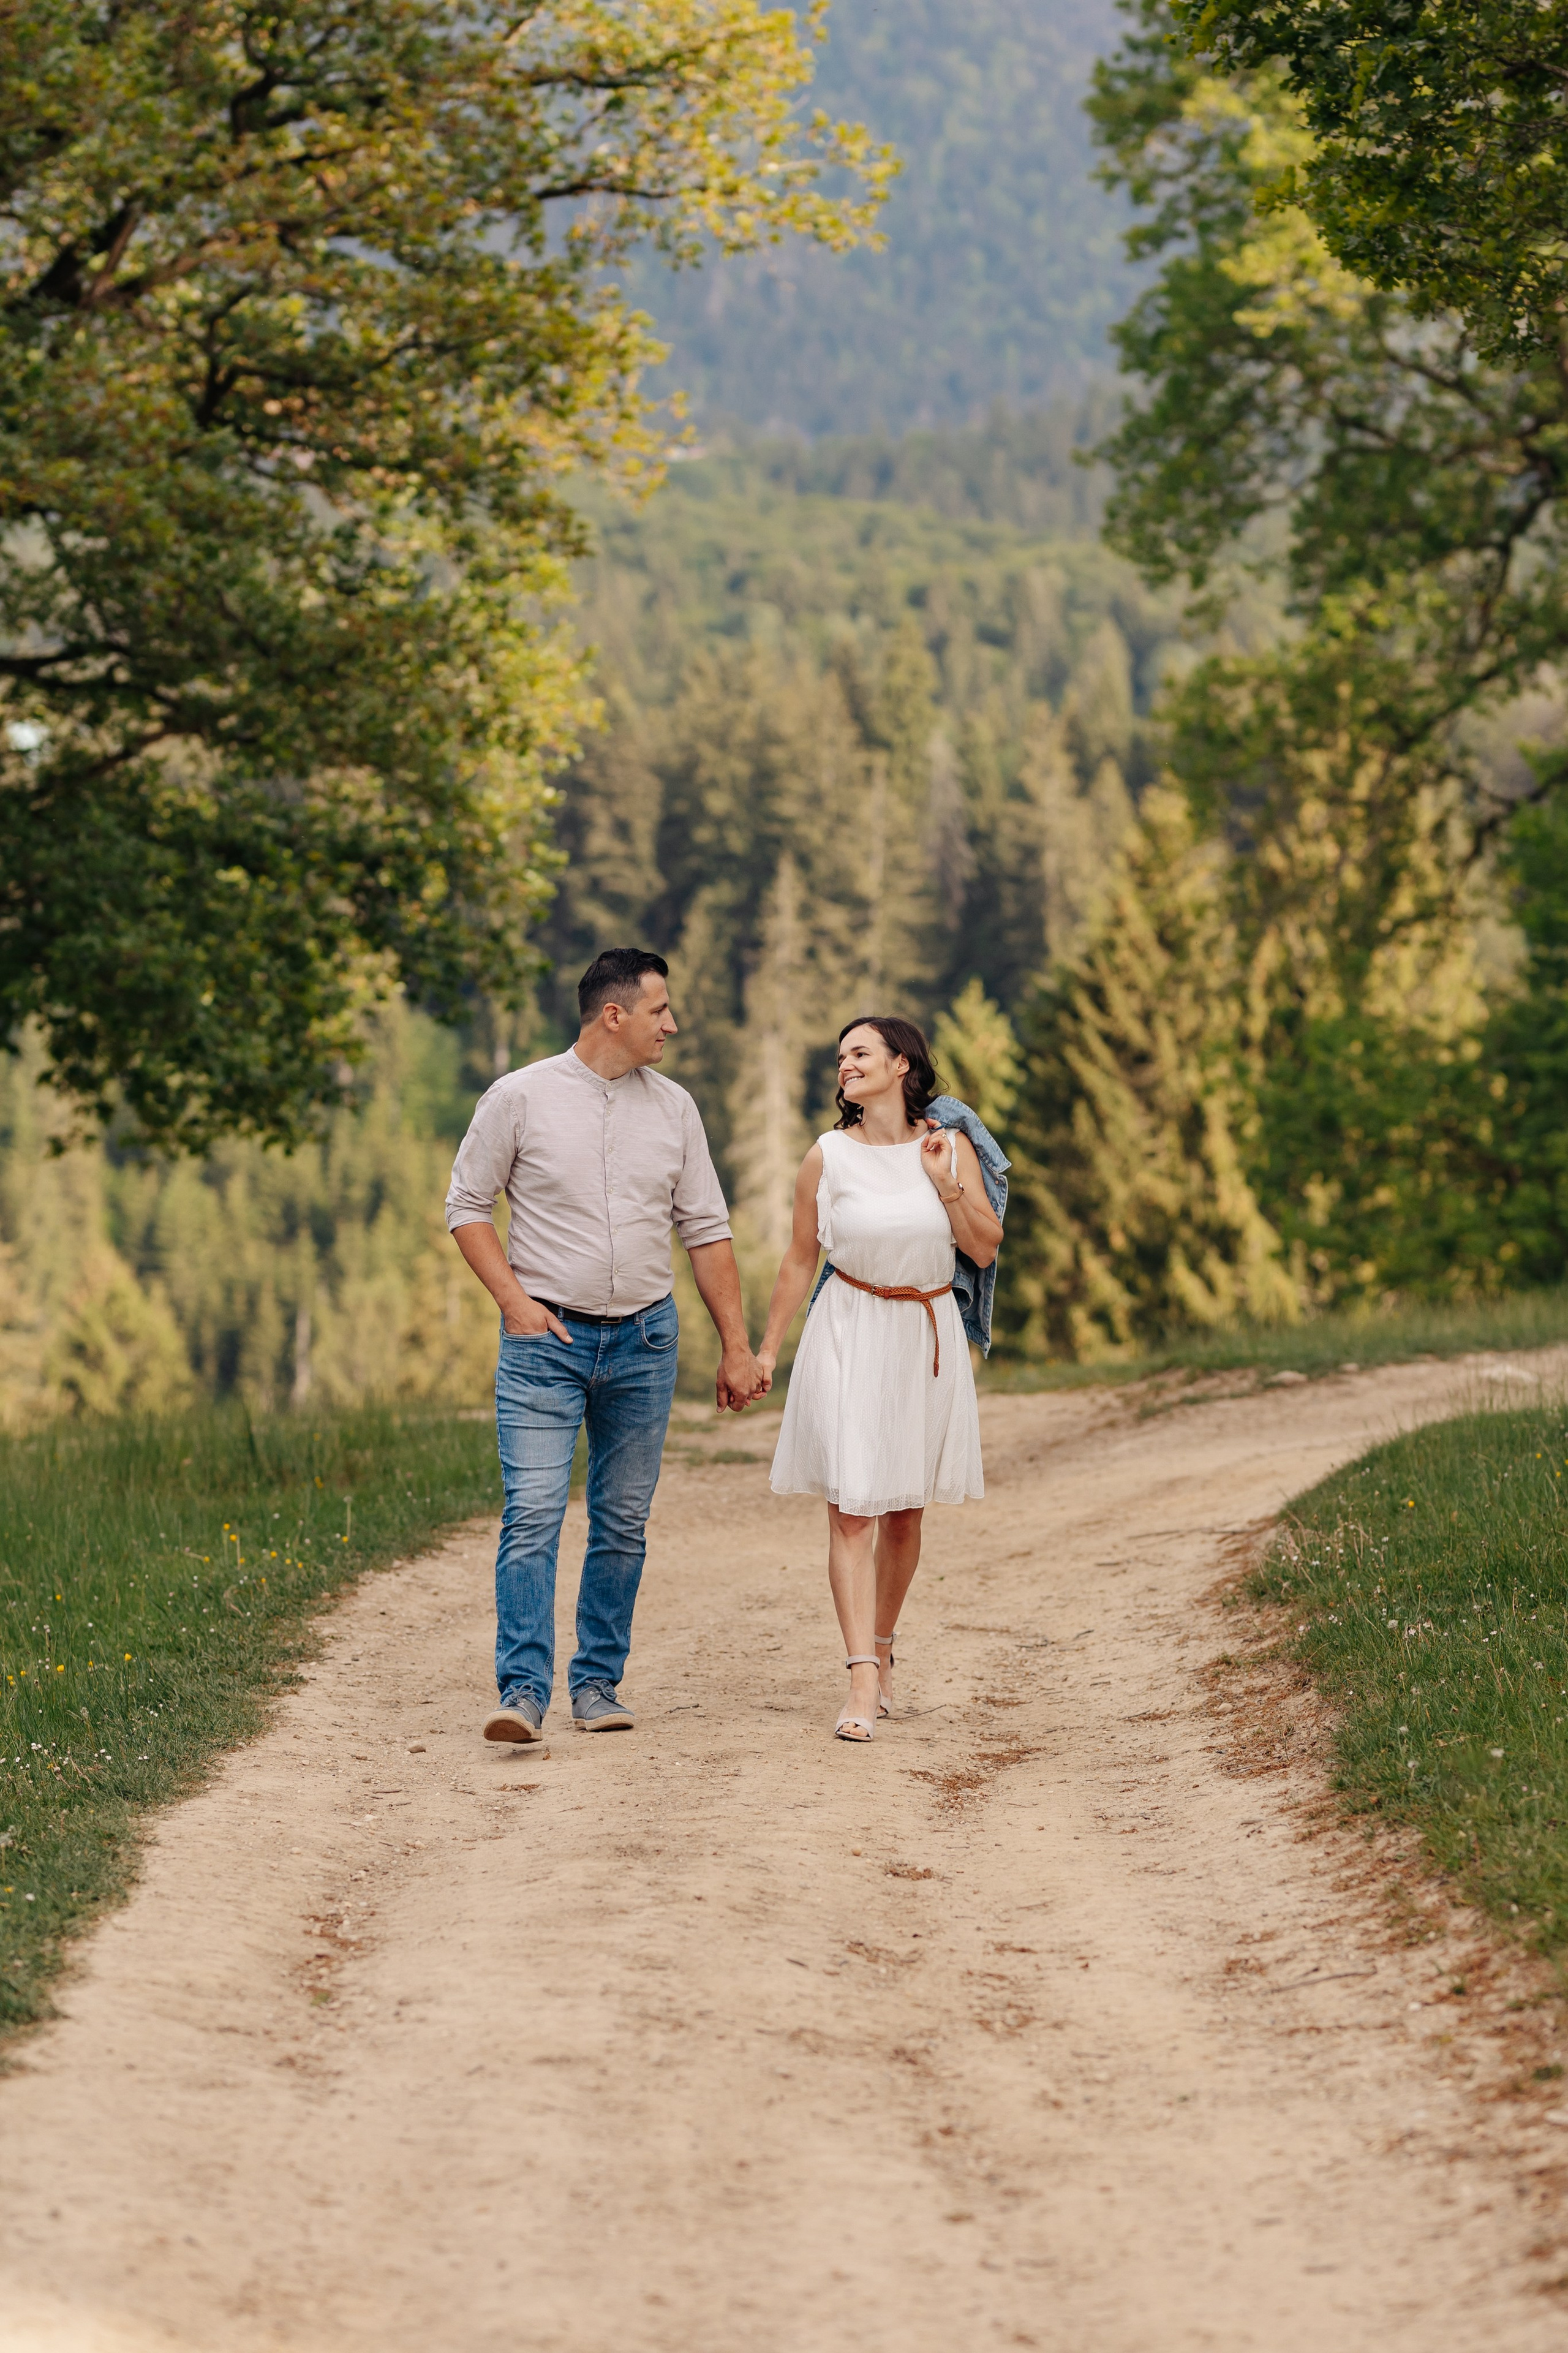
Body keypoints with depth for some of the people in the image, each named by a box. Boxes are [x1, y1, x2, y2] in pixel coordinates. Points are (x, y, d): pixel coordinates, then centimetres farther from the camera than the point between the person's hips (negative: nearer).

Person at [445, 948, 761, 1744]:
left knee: (623, 1522, 7)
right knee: (532, 1514, -12)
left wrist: (737, 1346, 7)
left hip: (644, 1340, 4)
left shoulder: (673, 1108, 7)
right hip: (546, 1339, -4)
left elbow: (706, 1230, 10)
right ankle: (524, 1690, -14)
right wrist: (514, 1299, -10)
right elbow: (467, 1204, 2)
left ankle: (599, 1680, 16)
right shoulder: (520, 1097, -4)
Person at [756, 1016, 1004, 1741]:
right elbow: (799, 1261, 4)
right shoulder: (829, 1157, -3)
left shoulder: (950, 1147, 1)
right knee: (851, 1507, -11)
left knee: (905, 1511, 11)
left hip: (927, 1338, 2)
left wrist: (946, 1185, -11)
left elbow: (985, 1250, 1)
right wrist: (768, 1349, 4)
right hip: (850, 1336, -2)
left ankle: (881, 1648, 29)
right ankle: (863, 1682, -16)